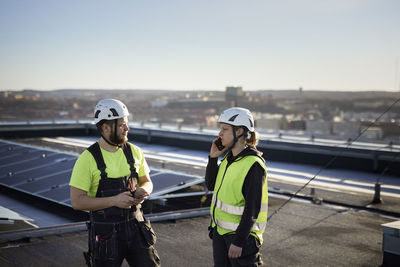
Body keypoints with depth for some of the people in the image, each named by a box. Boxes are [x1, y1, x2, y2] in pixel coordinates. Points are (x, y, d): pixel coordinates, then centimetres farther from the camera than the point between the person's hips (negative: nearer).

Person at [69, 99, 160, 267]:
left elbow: (146, 181, 14)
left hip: (134, 226, 4)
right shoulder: (87, 159, -13)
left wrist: (143, 191, -10)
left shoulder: (134, 151, 1)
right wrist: (114, 200, -23)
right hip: (105, 233, -4)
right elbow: (77, 201, -15)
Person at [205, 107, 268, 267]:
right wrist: (213, 157, 0)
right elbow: (211, 185, 13)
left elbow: (253, 209, -21)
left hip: (242, 231, -8)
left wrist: (238, 241, -21)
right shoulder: (229, 157, 4)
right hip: (220, 229, 8)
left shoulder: (254, 165, -20)